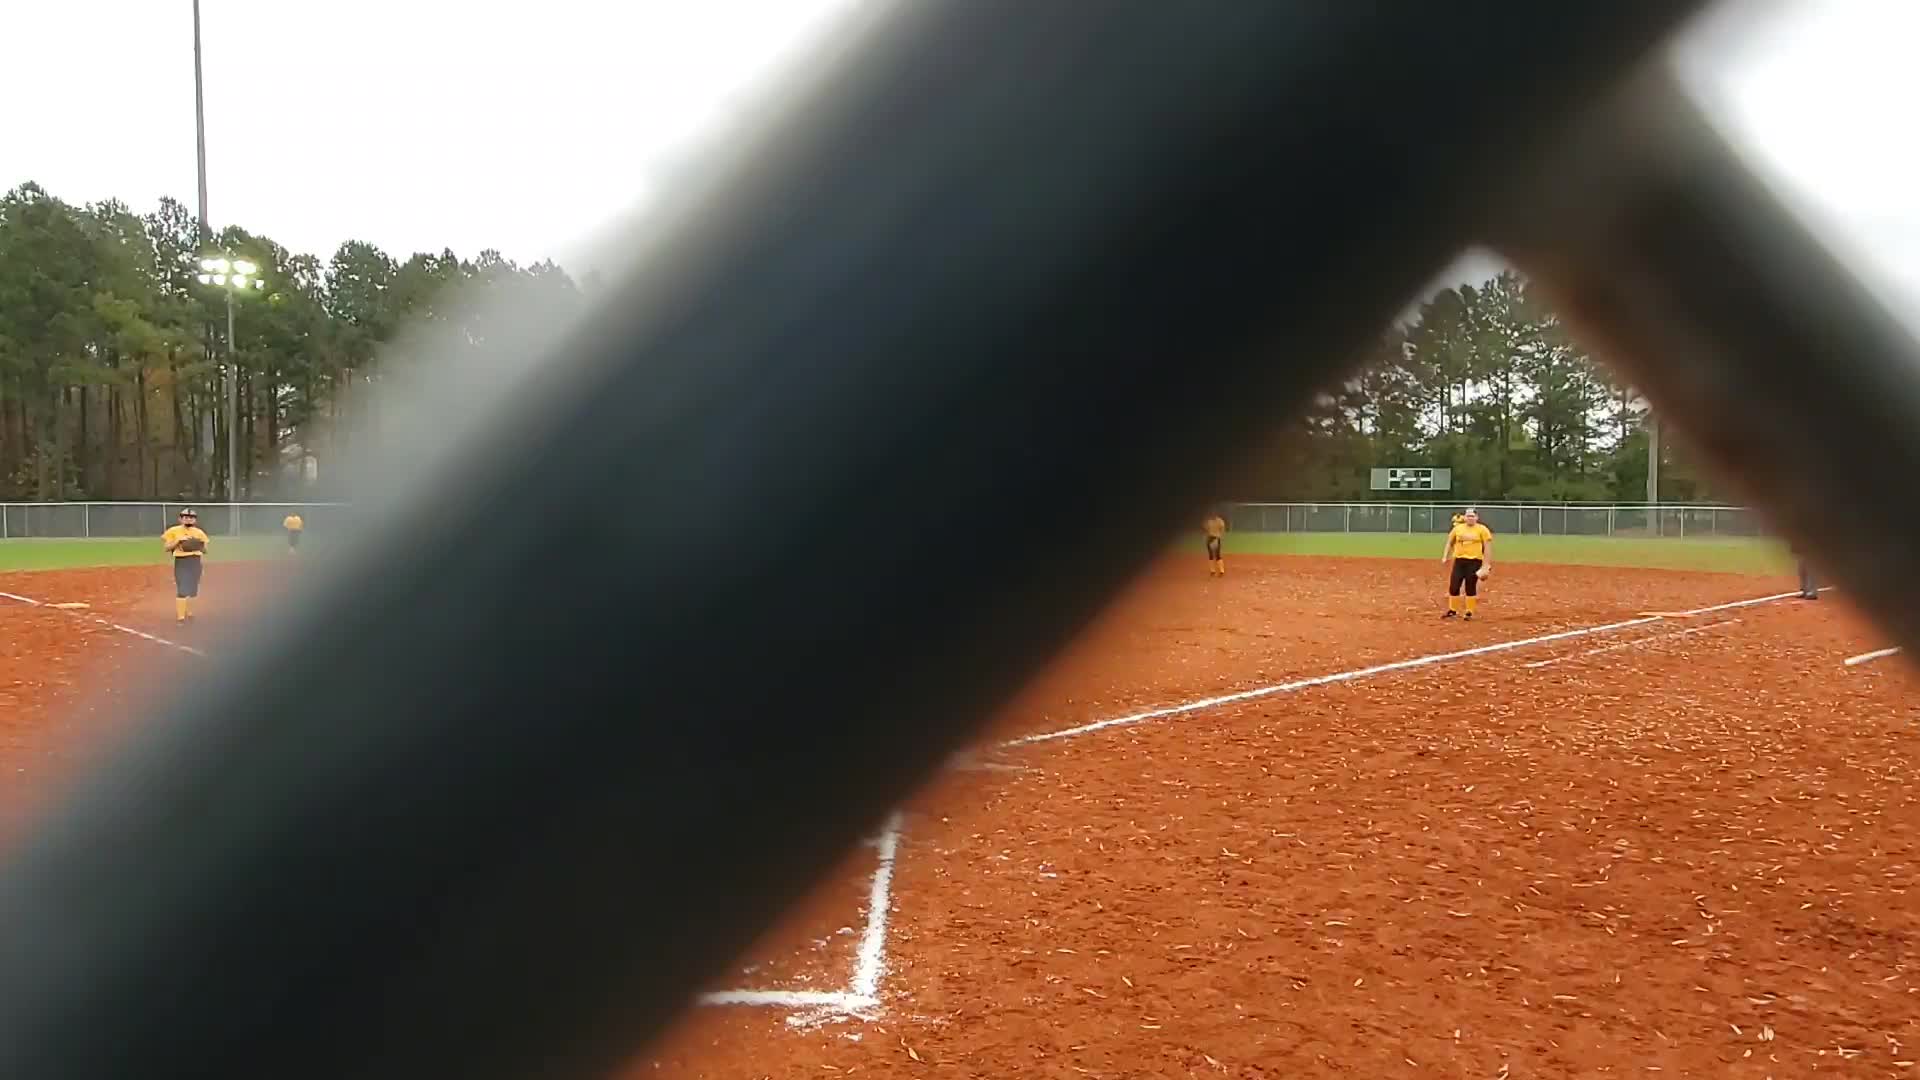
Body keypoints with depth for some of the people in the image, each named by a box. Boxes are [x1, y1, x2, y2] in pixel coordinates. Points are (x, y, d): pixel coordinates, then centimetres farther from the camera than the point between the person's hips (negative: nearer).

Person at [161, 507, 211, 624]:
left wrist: (202, 546, -7)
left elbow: (205, 551, 14)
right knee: (182, 590, -13)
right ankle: (180, 617, -10)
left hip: (196, 561, 4)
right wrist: (178, 540, -14)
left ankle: (189, 614, 26)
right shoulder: (174, 531, 1)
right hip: (181, 562, -4)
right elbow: (166, 548, -2)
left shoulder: (199, 532, 11)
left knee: (193, 590, 10)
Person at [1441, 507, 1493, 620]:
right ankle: (1452, 611, 15)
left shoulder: (1482, 529, -2)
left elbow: (1487, 547, -3)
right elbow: (1450, 542, 18)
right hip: (1459, 561, 3)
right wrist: (1445, 556, 6)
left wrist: (1486, 565, -8)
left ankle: (1469, 612, 10)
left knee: (1470, 588, -1)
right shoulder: (1457, 528, 8)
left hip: (1474, 562, -3)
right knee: (1453, 586, 2)